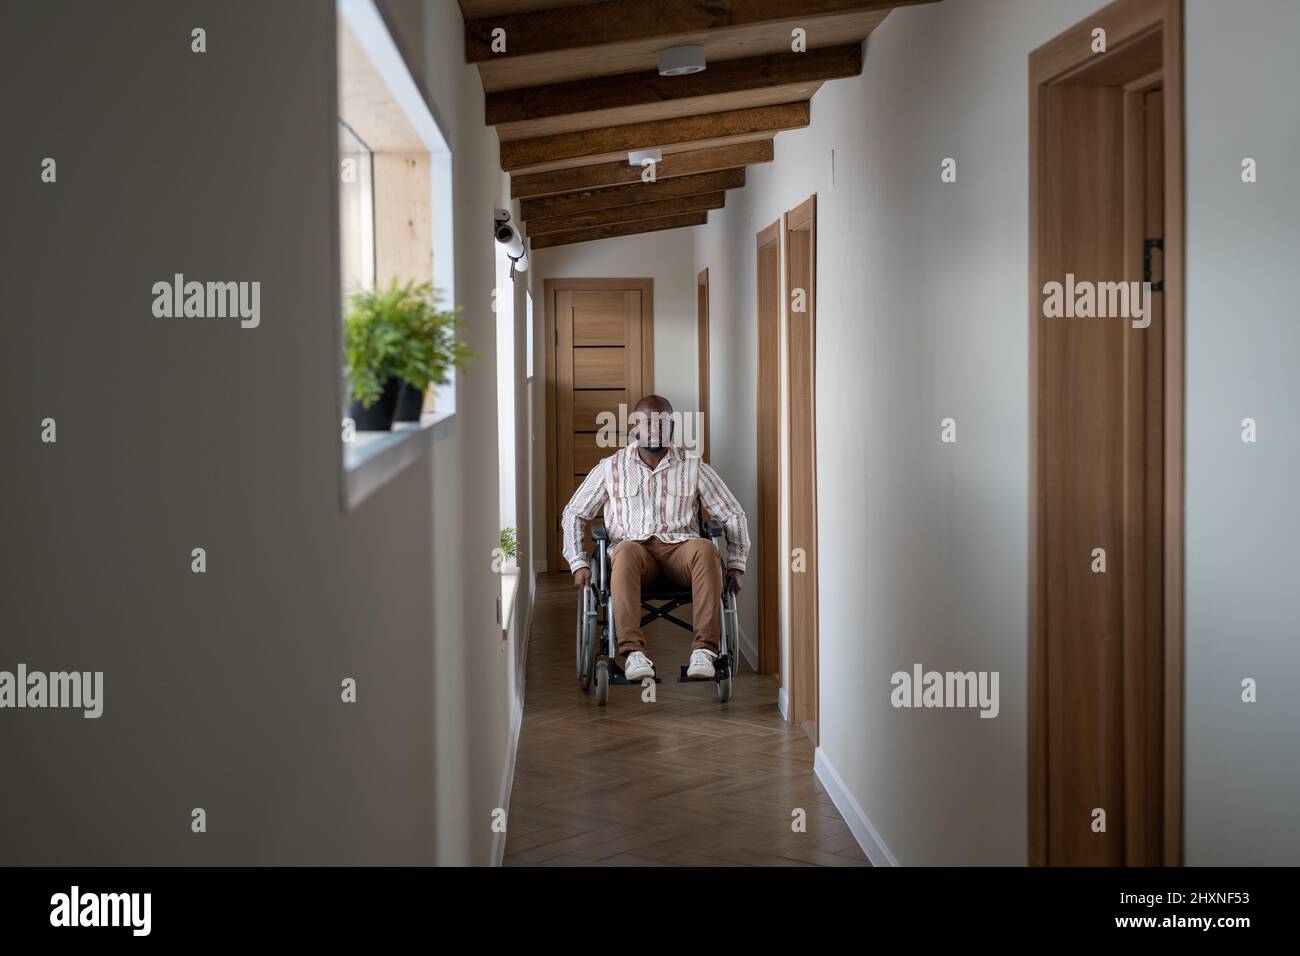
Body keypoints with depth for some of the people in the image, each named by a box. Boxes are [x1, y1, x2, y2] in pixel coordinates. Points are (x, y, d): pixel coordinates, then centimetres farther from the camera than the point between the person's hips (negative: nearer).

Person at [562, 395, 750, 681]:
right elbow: (573, 515, 15)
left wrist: (735, 564, 4)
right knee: (626, 549, -38)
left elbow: (733, 515, 16)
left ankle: (704, 649, -41)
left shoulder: (693, 467, 13)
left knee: (704, 548, -35)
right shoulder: (611, 467, 12)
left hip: (679, 549, 1)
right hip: (635, 549, -1)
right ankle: (633, 652, -45)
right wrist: (579, 564, 1)